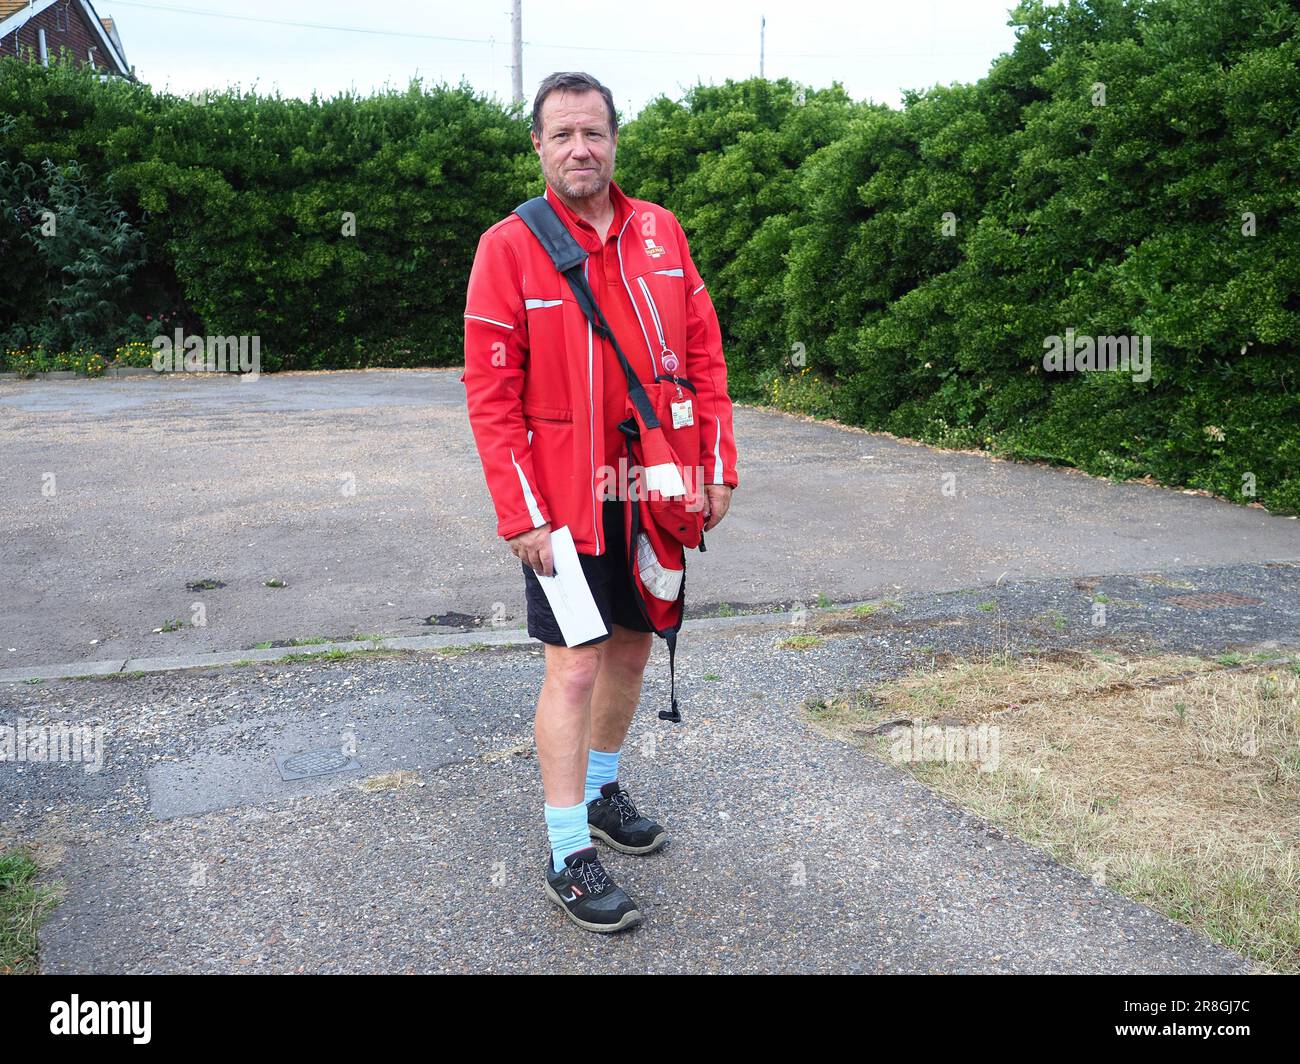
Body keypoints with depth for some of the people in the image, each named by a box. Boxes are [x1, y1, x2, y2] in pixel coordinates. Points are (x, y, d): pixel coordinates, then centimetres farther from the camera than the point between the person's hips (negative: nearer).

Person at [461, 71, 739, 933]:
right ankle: (569, 857, 12)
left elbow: (704, 355, 7)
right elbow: (490, 394, -10)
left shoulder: (661, 232, 4)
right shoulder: (509, 247, -7)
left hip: (658, 491, 5)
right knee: (575, 667, -2)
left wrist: (718, 466, 2)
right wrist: (522, 514, -15)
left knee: (634, 645, 16)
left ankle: (601, 789, 38)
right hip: (567, 503, -5)